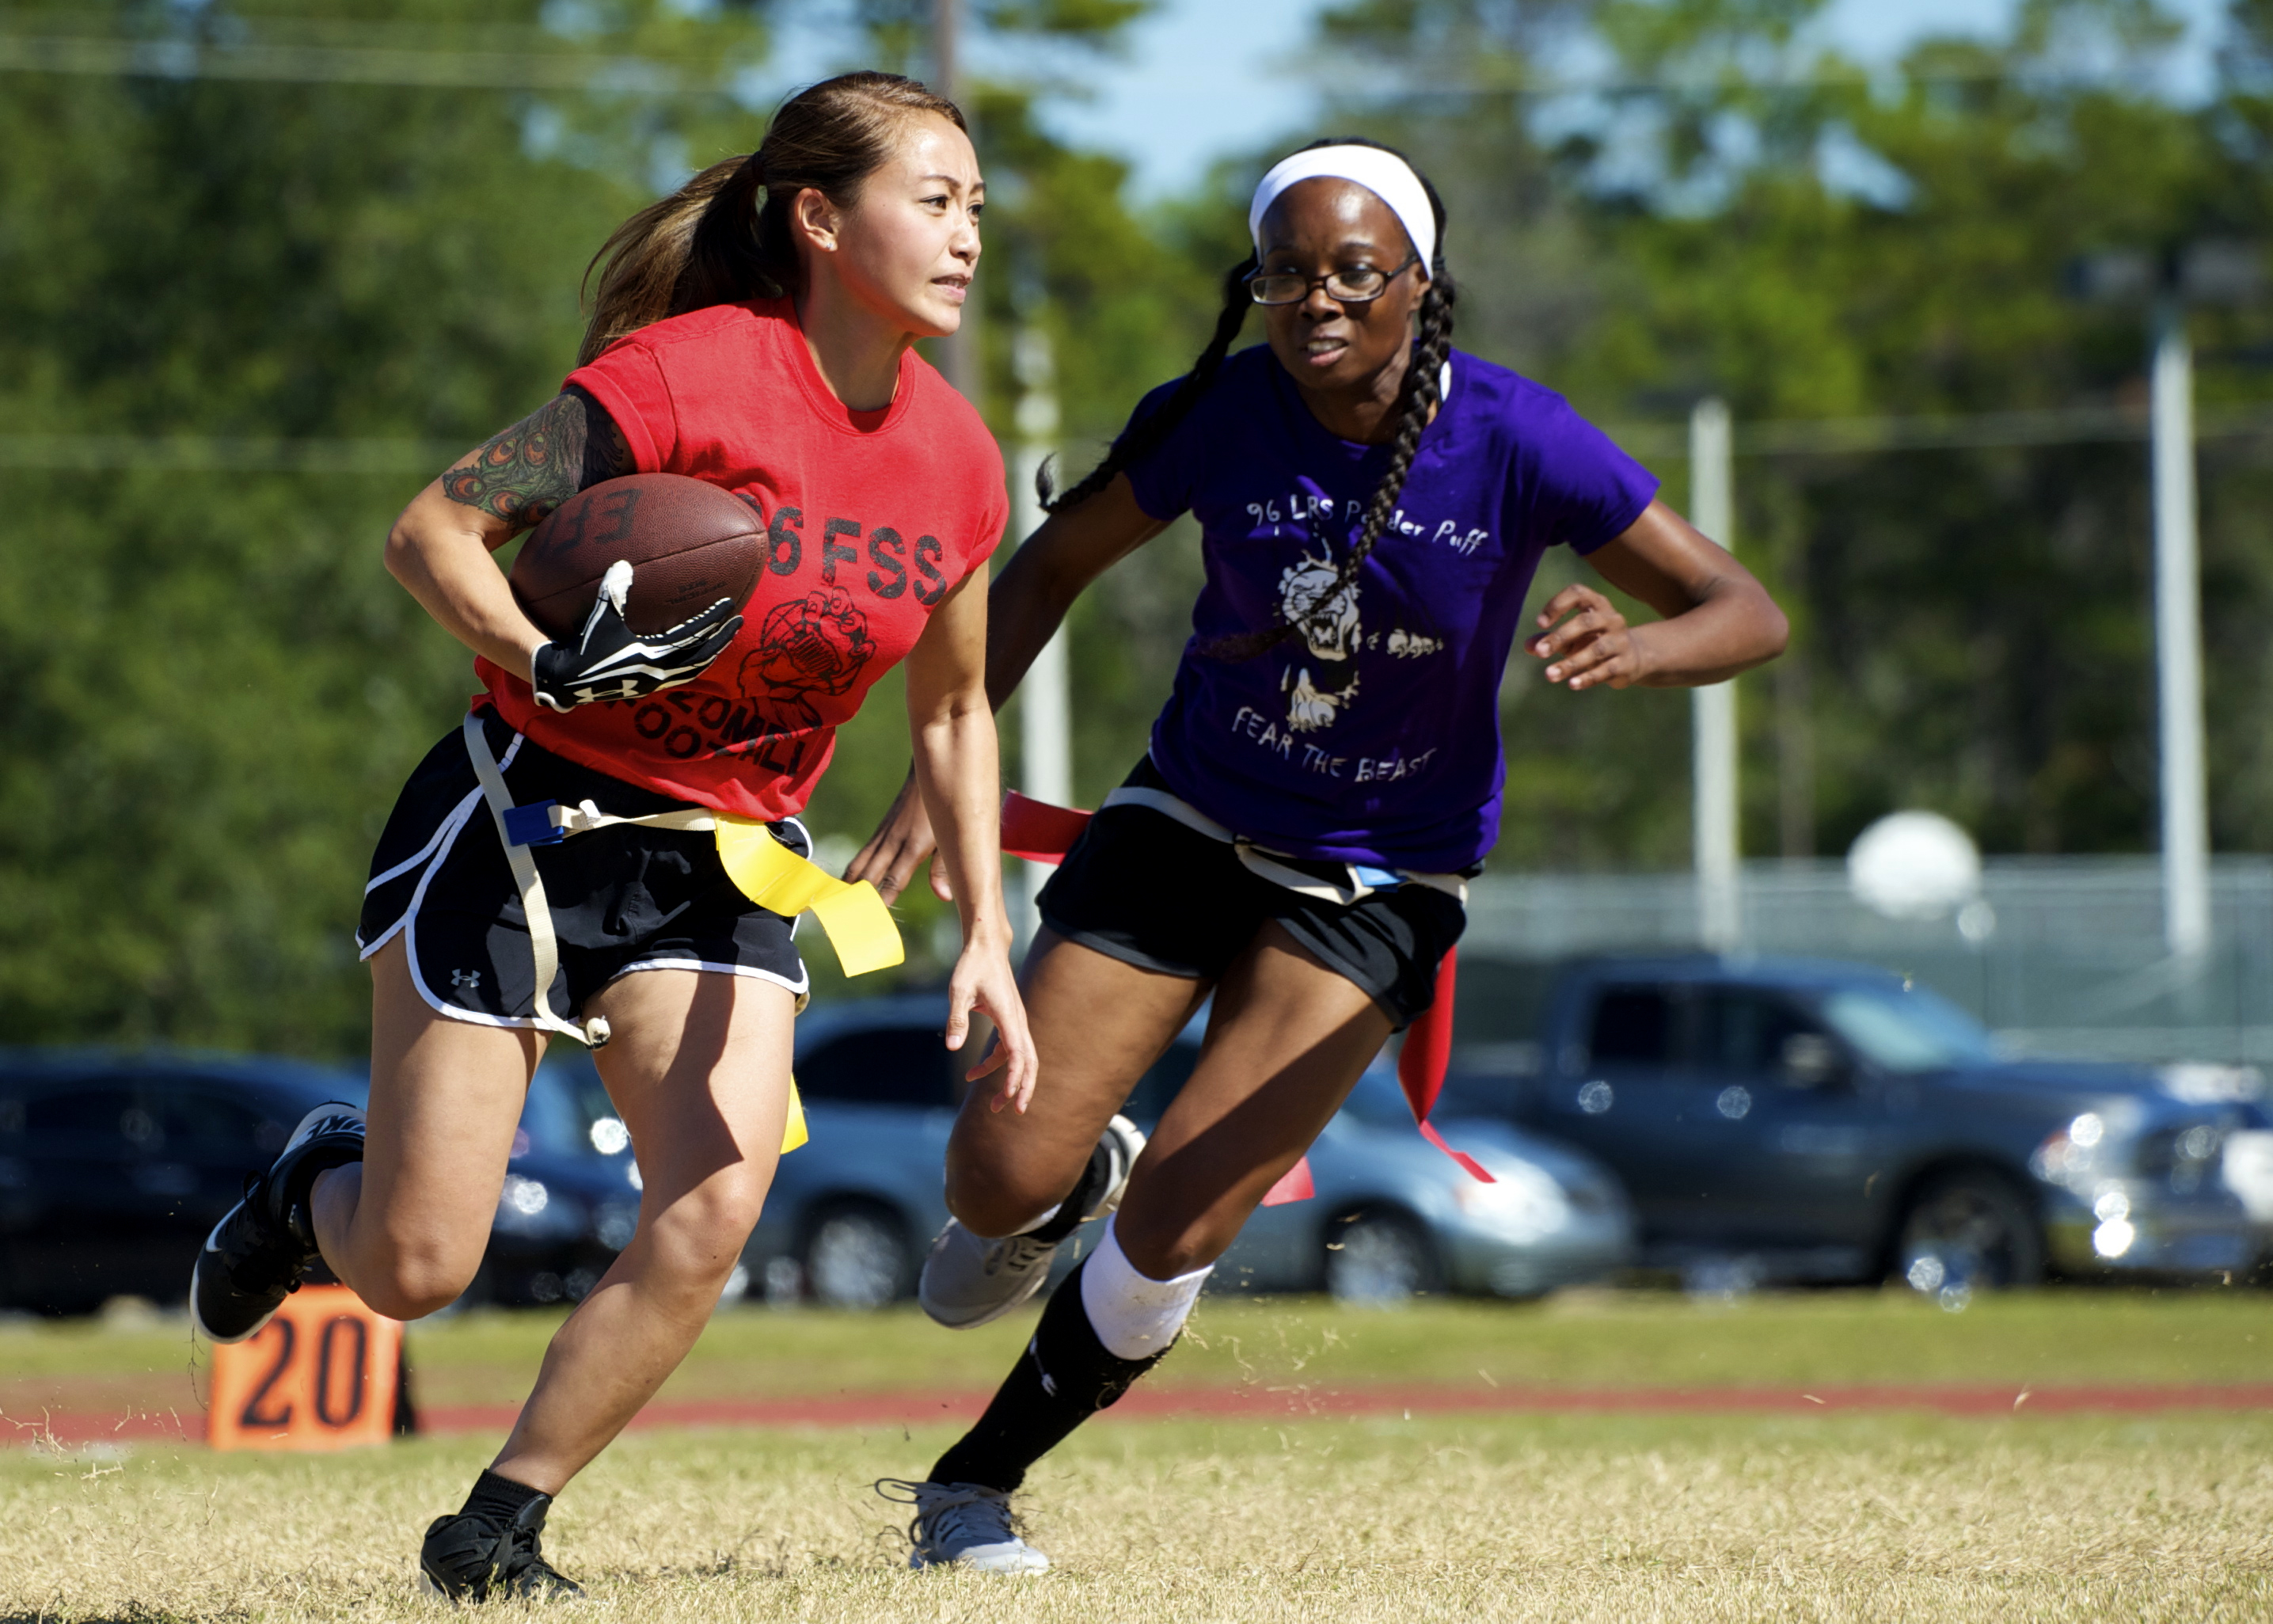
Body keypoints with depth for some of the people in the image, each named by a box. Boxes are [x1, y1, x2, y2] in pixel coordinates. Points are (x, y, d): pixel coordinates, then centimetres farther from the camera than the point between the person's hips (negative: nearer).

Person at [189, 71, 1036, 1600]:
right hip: (521, 819, -5)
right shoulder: (689, 375, -19)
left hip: (728, 867, 5)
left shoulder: (958, 464, -1)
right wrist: (547, 662, -34)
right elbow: (432, 529, -18)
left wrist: (986, 933, 8)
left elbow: (953, 708, 14)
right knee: (413, 1270, -4)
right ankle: (325, 1183, 33)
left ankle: (496, 1529, 1)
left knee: (711, 1217, -17)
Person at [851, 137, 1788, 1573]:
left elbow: (1748, 614, -16)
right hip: (1191, 823, 2)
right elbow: (1055, 566, 2)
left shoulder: (1516, 442, -20)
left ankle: (974, 1485, 11)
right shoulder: (1220, 417, -15)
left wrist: (1633, 650, -40)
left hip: (1380, 882, -2)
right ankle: (1087, 1173, 31)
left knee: (1170, 1240, -13)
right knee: (1000, 1177, -9)